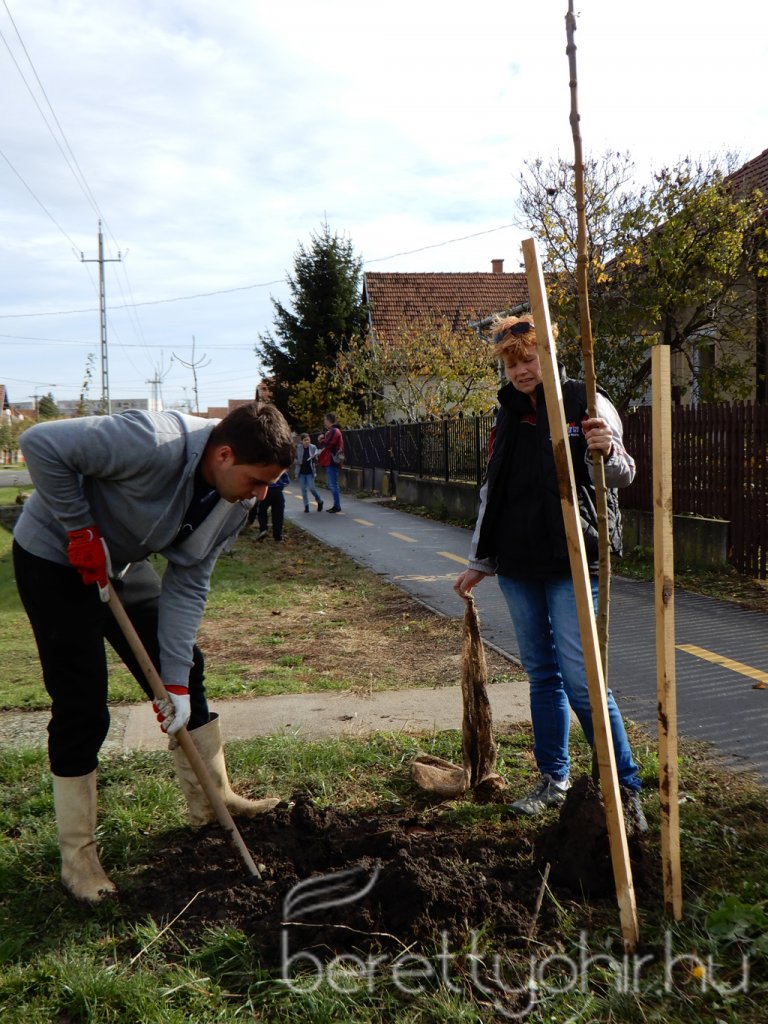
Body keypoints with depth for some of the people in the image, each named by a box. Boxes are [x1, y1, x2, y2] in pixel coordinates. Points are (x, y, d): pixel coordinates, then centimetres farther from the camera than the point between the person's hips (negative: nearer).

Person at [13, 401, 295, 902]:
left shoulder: (236, 501, -11)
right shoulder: (153, 443, -35)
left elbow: (187, 585, -8)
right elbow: (40, 443, -31)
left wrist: (176, 680, -12)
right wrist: (80, 529, -27)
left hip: (122, 562, 8)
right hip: (56, 558, -7)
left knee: (188, 669, 9)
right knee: (82, 709, -6)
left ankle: (213, 800, 27)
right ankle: (78, 855, 12)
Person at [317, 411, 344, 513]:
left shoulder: (334, 431, -13)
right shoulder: (331, 431, 20)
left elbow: (327, 444, -20)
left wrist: (321, 440, -2)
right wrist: (323, 439, 0)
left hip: (331, 462, -11)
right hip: (329, 462, 11)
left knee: (333, 484, -8)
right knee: (332, 485, 14)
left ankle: (337, 506, -5)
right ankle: (336, 505, 19)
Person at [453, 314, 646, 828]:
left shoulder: (585, 403, -4)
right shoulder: (508, 415, 13)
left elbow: (622, 474, -9)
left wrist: (609, 450, -32)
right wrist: (479, 563, 20)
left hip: (570, 562, -6)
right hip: (518, 565, 6)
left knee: (580, 679, -8)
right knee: (542, 675, 13)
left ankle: (627, 786, 7)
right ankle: (554, 780, 26)